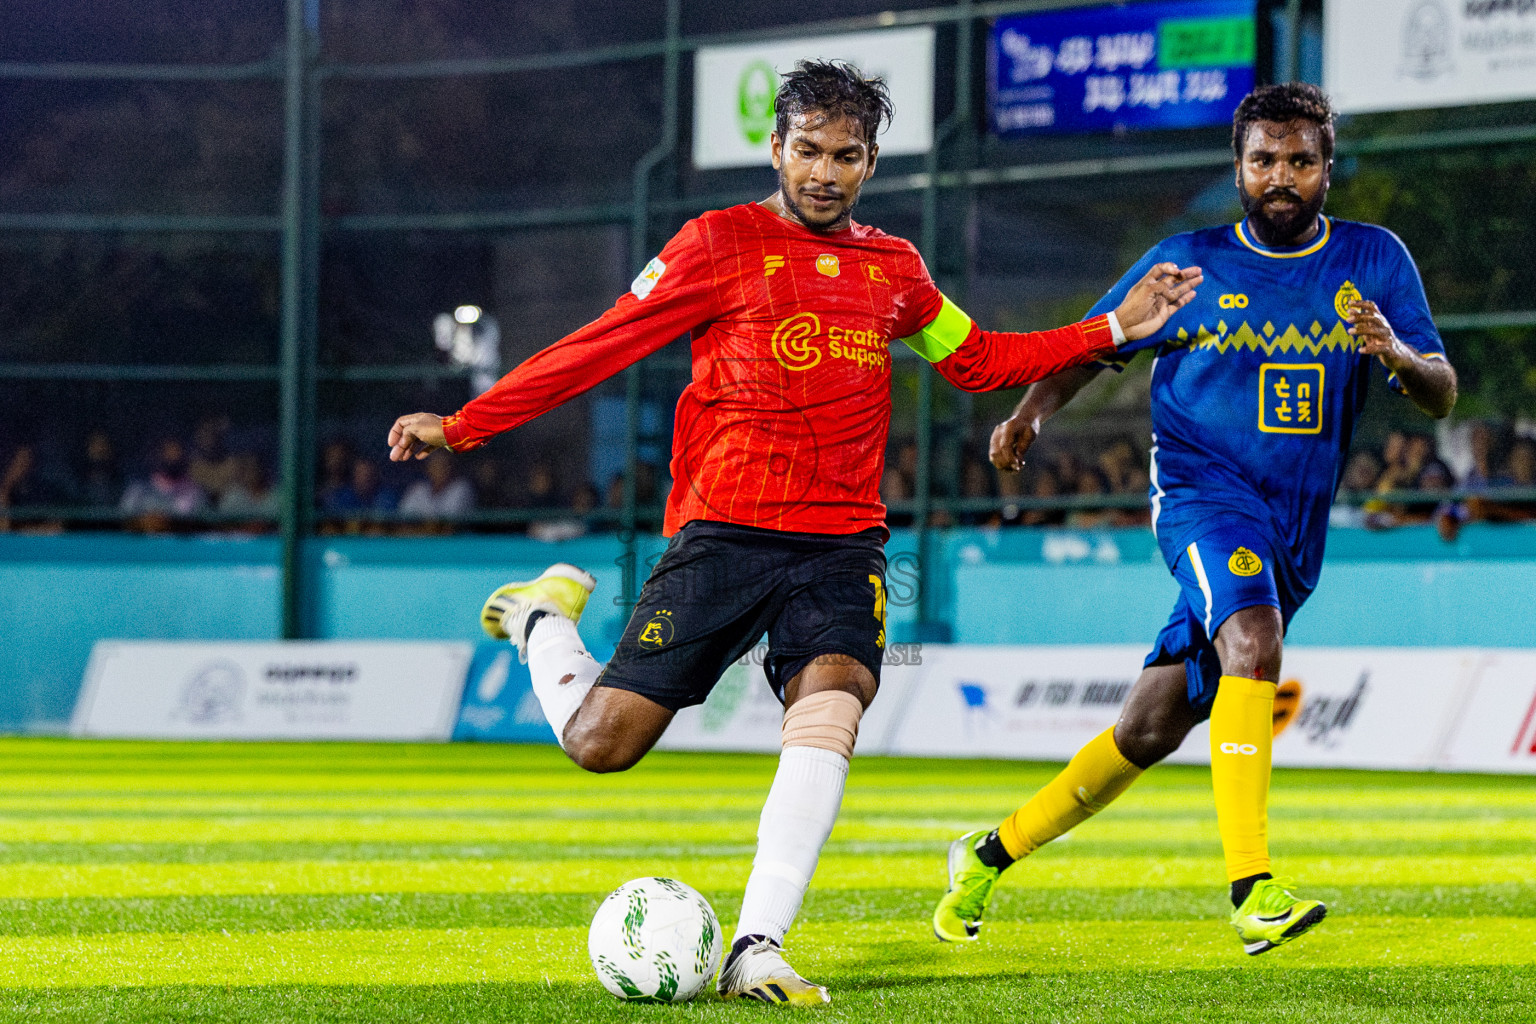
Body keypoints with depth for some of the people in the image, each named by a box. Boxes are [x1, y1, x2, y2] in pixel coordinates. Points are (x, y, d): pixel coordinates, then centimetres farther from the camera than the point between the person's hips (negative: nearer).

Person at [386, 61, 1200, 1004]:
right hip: (724, 530, -3)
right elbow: (598, 348, 1)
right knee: (602, 741, -7)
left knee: (833, 697, -27)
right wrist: (463, 427, -3)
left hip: (841, 544, 3)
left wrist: (1116, 328, 23)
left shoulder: (893, 268, 15)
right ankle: (546, 617, 28)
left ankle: (757, 949, -29)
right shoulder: (721, 243, 1)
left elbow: (980, 361, 30)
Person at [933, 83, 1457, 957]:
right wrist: (1034, 412, -10)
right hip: (1204, 491, -3)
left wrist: (1400, 357, -22)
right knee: (1253, 638, -34)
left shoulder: (1375, 261, 4)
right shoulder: (1189, 262, 0)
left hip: (1295, 529, 3)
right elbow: (1091, 348, 10)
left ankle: (993, 855, 26)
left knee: (1152, 729, 7)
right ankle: (1253, 890, -41)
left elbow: (1443, 395, 1)